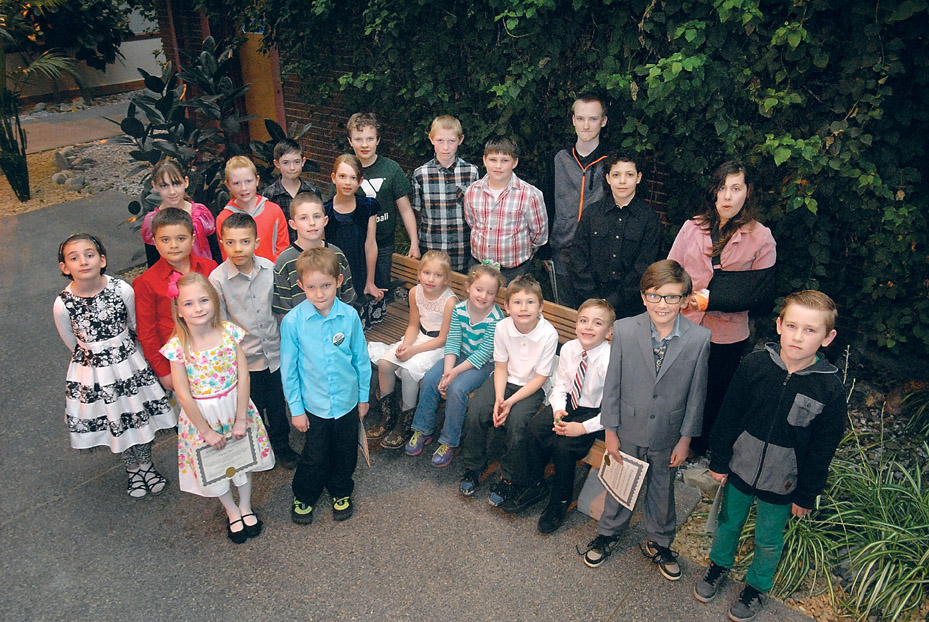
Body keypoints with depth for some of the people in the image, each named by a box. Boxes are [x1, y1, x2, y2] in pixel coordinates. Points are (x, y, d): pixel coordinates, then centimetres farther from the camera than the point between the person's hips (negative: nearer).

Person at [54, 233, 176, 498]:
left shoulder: (122, 289, -19)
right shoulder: (63, 304, -20)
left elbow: (135, 328, -1)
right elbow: (73, 344, -2)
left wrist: (123, 353, 9)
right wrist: (96, 357, 8)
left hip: (129, 363, 1)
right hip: (93, 372, 0)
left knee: (141, 415, 16)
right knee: (114, 421, 17)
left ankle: (146, 465, 43)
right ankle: (132, 469, 43)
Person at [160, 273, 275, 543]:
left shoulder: (229, 332, -14)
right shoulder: (177, 346, -20)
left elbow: (243, 376, -12)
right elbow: (183, 395, -15)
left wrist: (241, 419, -12)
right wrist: (207, 431, -11)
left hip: (234, 405, 2)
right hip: (201, 414, -1)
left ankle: (246, 506, 46)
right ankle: (232, 511, 44)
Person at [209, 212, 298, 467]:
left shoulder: (269, 268, -8)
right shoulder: (217, 279, -16)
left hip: (274, 352, 3)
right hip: (244, 358, -2)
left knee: (278, 404, 19)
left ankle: (282, 446, 42)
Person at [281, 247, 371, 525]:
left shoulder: (350, 316, -13)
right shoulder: (293, 321, -17)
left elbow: (361, 359, -1)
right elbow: (289, 368, -7)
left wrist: (363, 396, 7)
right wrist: (296, 408, -3)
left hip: (347, 401, 2)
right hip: (314, 405, -2)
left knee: (346, 454, 19)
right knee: (315, 458, 14)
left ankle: (341, 492, 46)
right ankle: (303, 496, 41)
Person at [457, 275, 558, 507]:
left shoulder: (548, 334, -20)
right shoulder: (502, 327, -12)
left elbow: (540, 378, -15)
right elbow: (501, 367, -3)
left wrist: (511, 401, -22)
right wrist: (498, 398, -18)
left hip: (531, 387, -3)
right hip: (504, 380, 3)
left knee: (517, 419, -28)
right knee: (476, 409, -20)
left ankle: (509, 478, -5)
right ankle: (472, 467, 3)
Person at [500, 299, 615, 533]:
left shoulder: (610, 361, -23)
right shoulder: (569, 349, -7)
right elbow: (560, 385, 5)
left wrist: (583, 427, -25)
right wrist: (558, 410, -13)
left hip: (595, 412, -5)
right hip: (569, 403, 5)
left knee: (563, 444, -24)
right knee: (535, 428, -17)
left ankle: (560, 501, 2)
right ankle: (534, 485, 5)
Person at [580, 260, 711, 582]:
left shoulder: (699, 338, -17)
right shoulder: (624, 330, -17)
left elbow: (696, 393, -7)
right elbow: (612, 384, -8)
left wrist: (686, 438, -2)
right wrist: (610, 431, -4)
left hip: (668, 435, 0)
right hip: (628, 429, 0)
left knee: (662, 489, 22)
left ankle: (658, 543, 47)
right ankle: (608, 533, 47)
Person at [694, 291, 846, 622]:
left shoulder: (830, 389, -19)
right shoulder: (755, 364, -17)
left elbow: (822, 451, -8)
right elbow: (728, 416, -6)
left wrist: (806, 495, -2)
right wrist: (719, 460, -1)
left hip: (782, 484, -1)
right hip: (740, 468, 1)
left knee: (768, 540, 19)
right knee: (729, 521, 23)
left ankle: (757, 585, 46)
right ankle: (720, 564, 51)